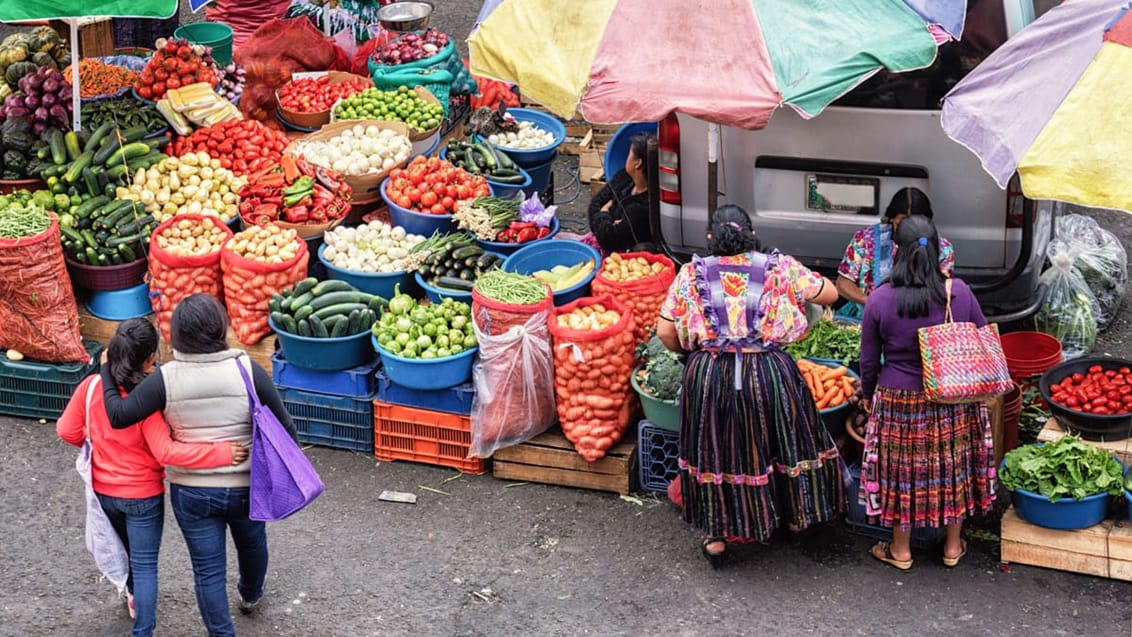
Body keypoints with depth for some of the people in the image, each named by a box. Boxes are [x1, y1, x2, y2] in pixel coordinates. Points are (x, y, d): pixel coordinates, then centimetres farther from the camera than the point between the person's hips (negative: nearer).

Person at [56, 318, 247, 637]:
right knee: (145, 565, 7)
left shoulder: (91, 387, -14)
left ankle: (133, 595, 56)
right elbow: (166, 452, -34)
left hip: (104, 491, 6)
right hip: (142, 496, -6)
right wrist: (221, 453, -36)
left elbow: (66, 430, -3)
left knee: (128, 549, 31)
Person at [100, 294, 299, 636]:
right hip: (245, 487, 2)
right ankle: (251, 594, 58)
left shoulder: (166, 378, -19)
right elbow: (283, 427, -12)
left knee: (208, 571, 14)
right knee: (251, 542, 31)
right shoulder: (247, 370, -17)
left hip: (191, 492, -2)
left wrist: (107, 372, -1)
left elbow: (119, 416, -16)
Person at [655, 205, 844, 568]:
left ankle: (717, 535, 21)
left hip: (709, 376, 1)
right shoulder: (779, 267, 1)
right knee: (784, 440, 20)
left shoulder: (692, 273, 3)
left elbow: (665, 332, 2)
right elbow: (830, 294, 10)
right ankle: (794, 515, 36)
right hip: (768, 373, -1)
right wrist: (798, 282, 29)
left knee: (716, 450, 14)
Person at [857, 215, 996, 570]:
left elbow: (869, 360, -5)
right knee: (952, 467, 18)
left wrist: (867, 395, 13)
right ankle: (953, 547, 33)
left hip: (898, 401, -1)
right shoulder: (959, 293, -12)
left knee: (902, 471, 14)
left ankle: (900, 550, 29)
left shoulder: (880, 300, -15)